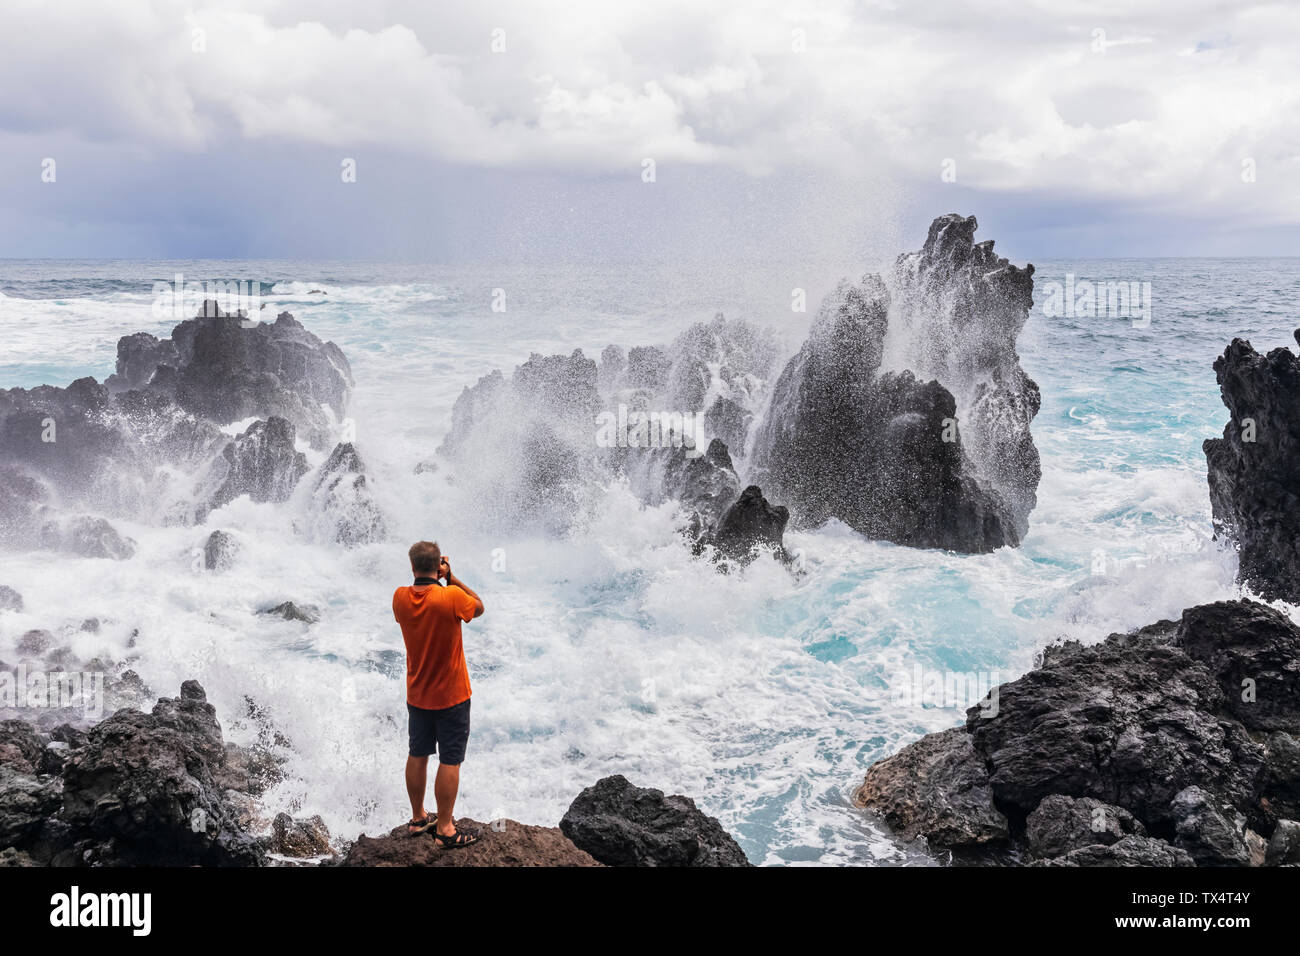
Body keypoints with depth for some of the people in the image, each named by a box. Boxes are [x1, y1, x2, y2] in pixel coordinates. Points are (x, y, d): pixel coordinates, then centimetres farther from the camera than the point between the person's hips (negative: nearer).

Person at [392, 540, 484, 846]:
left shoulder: (401, 597, -10)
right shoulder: (452, 596, -23)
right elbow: (479, 607, -3)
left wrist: (428, 579, 4)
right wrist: (451, 577, -7)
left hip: (417, 695, 5)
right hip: (451, 695, -5)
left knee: (417, 755, 18)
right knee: (450, 761, 4)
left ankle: (418, 818, 32)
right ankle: (444, 829, 10)